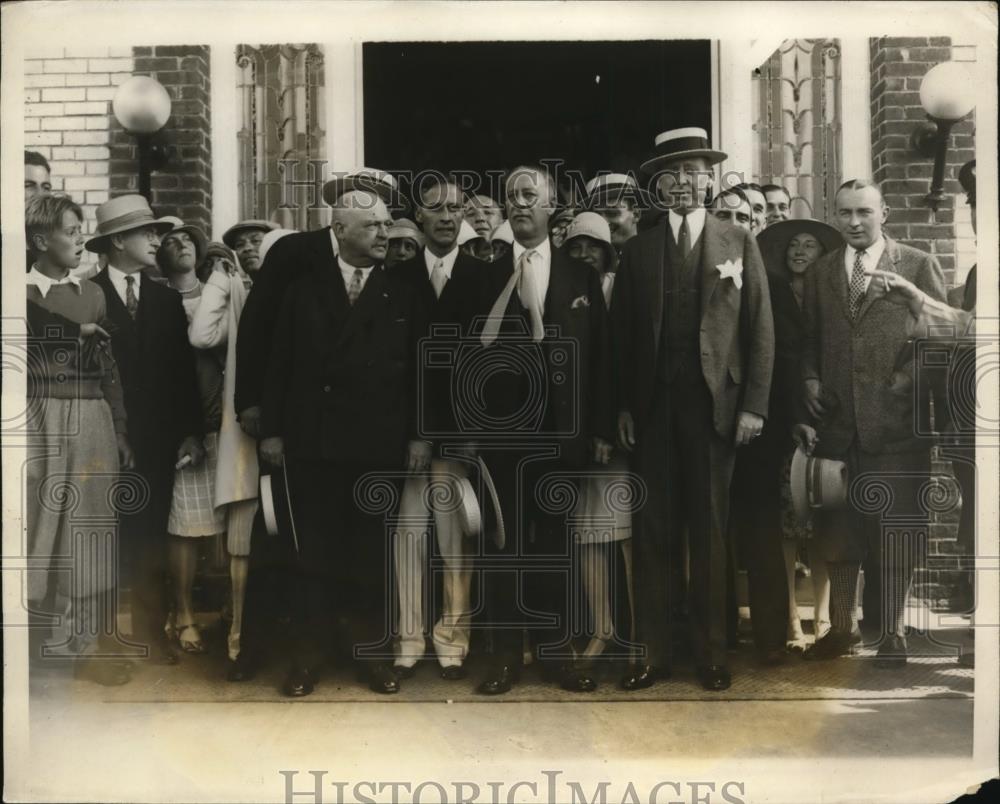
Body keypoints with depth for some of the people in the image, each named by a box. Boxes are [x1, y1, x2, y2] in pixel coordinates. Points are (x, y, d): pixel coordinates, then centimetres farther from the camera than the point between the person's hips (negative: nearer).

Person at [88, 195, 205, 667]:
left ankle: (150, 632, 14)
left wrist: (191, 431, 2)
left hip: (157, 439, 3)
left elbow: (184, 371, 7)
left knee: (149, 539, 6)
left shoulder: (166, 299, 9)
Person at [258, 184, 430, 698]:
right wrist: (270, 428, 0)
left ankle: (372, 651, 23)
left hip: (380, 445, 0)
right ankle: (307, 655, 20)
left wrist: (419, 434, -3)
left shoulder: (404, 291, 5)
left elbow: (420, 367, 3)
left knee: (372, 551, 9)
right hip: (311, 441, 0)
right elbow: (279, 360, 5)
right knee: (315, 551, 7)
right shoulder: (304, 284, 7)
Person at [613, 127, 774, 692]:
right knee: (653, 533, 3)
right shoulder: (639, 250, 10)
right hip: (651, 408, 1)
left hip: (714, 406, -1)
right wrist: (623, 406, 1)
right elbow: (622, 334, 8)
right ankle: (655, 654, 14)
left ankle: (712, 655, 18)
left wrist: (754, 405, -4)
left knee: (711, 532, 6)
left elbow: (761, 328, 3)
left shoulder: (739, 244, 6)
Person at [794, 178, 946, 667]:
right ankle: (841, 627, 24)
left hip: (896, 421, -3)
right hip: (836, 421, 3)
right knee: (837, 534, 9)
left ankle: (890, 632, 18)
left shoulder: (918, 266, 4)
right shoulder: (819, 273, 13)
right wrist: (810, 379, 1)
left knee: (895, 533, 3)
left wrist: (912, 381, -9)